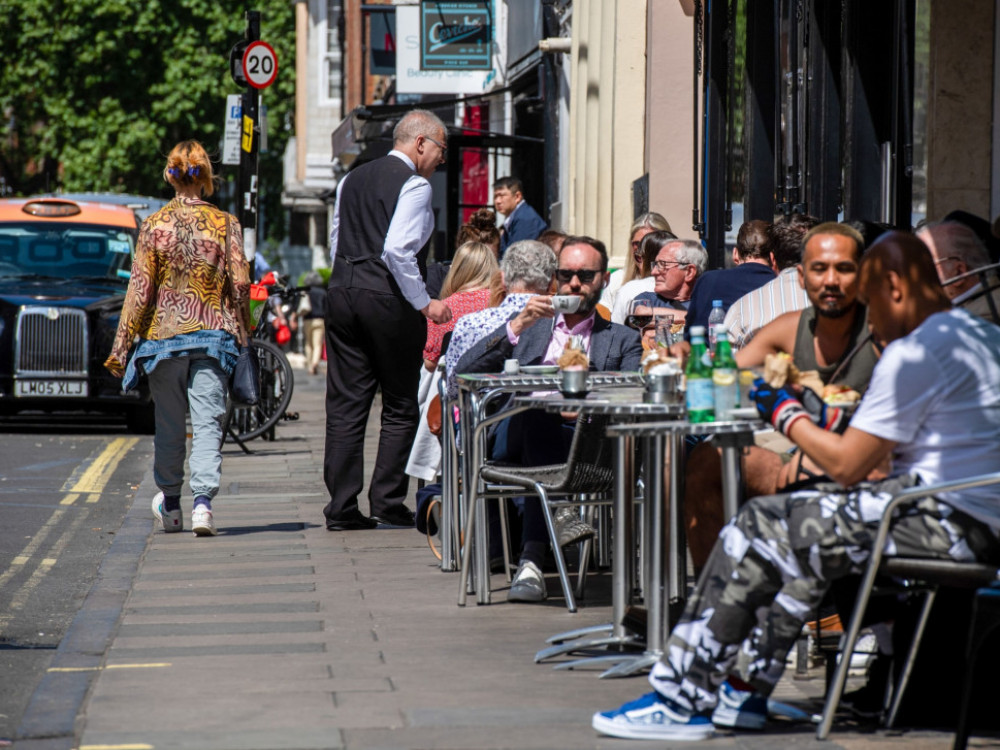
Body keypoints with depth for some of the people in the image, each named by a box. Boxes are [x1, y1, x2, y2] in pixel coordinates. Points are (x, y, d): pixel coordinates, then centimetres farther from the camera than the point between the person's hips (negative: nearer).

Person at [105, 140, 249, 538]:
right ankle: (202, 503, -18)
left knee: (169, 424, 13)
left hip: (164, 334, 1)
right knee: (207, 423, -2)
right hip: (213, 335, -1)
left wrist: (121, 346, 0)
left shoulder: (154, 225, -3)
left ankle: (170, 505, 26)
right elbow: (240, 285, -4)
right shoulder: (225, 224, -2)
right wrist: (244, 333, 12)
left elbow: (140, 289, -4)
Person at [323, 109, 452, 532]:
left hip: (342, 291, 6)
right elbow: (397, 250, -19)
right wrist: (424, 303, -13)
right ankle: (388, 503, 2)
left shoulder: (351, 180, 15)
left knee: (345, 405, 5)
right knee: (400, 407, 5)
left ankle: (342, 508, 3)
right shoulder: (414, 185, -9)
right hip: (388, 298, -6)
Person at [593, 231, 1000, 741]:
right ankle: (751, 691, 19)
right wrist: (836, 421, 20)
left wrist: (788, 415, 6)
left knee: (758, 529, -4)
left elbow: (847, 466, -11)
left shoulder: (913, 354, -13)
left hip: (944, 523, -10)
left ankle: (682, 700, 2)